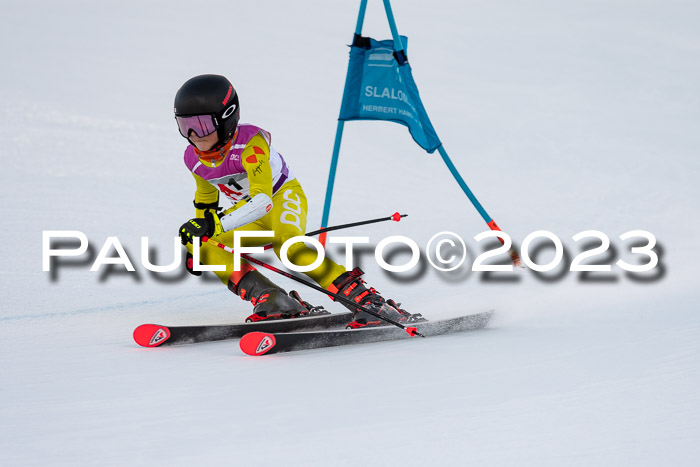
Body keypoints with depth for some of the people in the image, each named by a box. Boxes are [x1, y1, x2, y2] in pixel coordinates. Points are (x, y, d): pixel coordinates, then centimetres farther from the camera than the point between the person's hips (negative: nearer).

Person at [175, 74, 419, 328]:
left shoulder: (250, 141, -30)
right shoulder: (193, 158, -9)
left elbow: (263, 201, -42)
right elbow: (206, 197, 14)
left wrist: (217, 225, -52)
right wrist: (198, 235, 18)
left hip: (284, 196, -7)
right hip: (251, 214, 7)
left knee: (287, 245, -37)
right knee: (200, 243, -15)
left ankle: (366, 300, -37)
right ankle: (268, 297, -22)